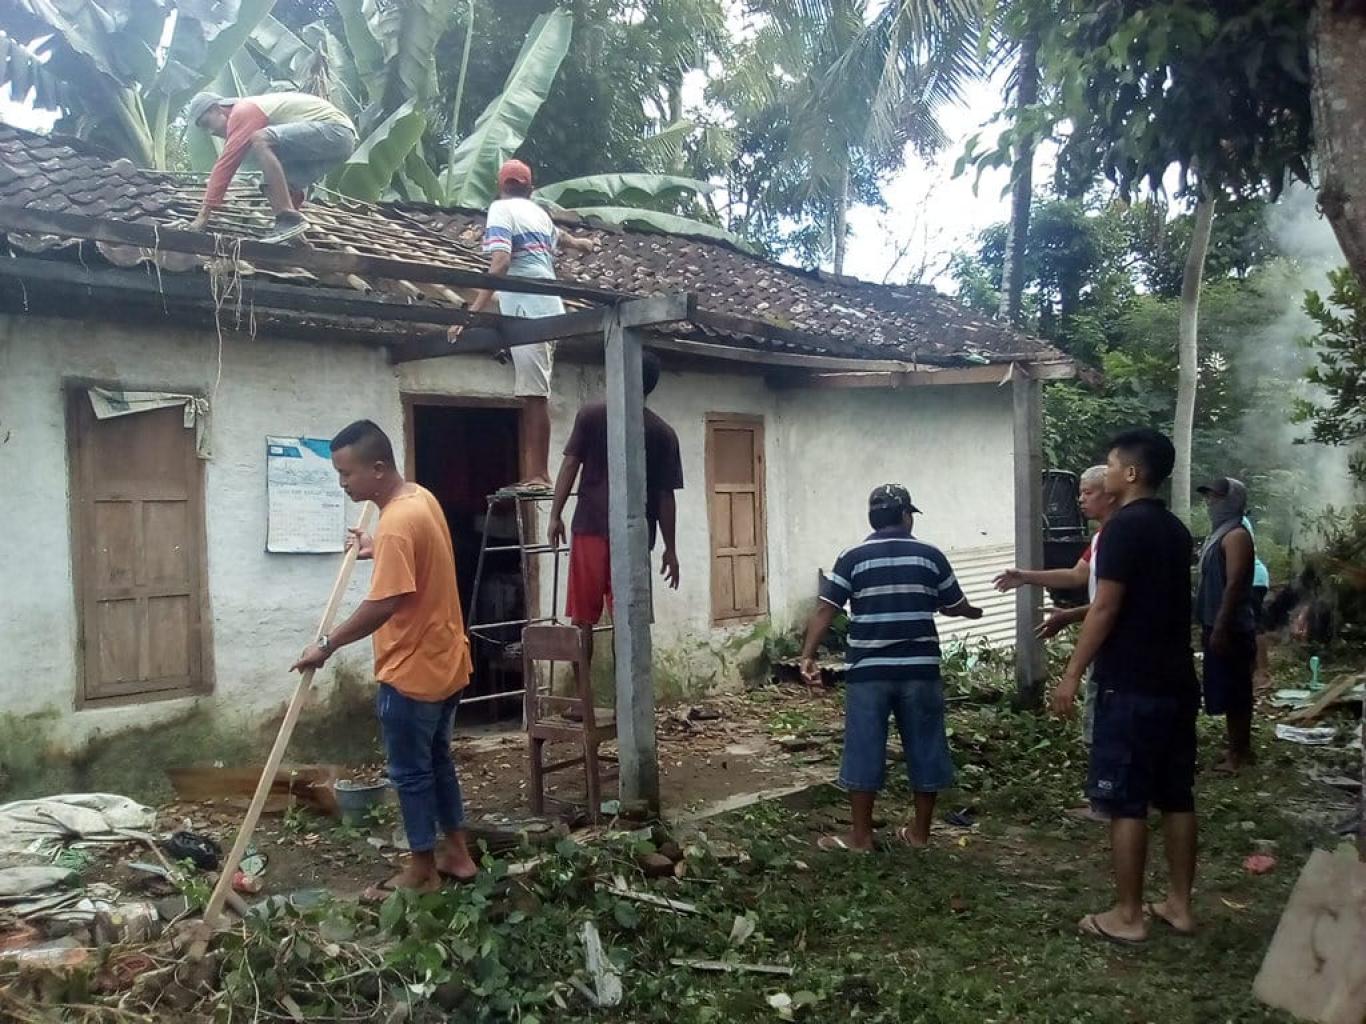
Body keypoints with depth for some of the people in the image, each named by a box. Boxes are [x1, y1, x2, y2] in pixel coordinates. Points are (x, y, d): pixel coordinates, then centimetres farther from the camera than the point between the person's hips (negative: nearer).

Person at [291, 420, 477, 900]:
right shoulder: (421, 498, 6)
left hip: (412, 670, -10)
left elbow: (384, 604, -28)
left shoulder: (397, 522, -24)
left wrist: (327, 645, -19)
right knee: (437, 759, 20)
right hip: (444, 661, 10)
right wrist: (374, 550, 21)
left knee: (410, 771, 5)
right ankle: (457, 854, 30)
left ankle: (422, 871, 18)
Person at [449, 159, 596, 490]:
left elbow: (500, 263, -14)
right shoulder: (539, 212, 23)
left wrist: (473, 311, -20)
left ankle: (539, 475, -16)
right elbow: (558, 235, 48)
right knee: (534, 393, 5)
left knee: (534, 394, -12)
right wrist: (579, 243, 72)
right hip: (548, 306, 7)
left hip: (527, 307, -7)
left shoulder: (500, 208, 2)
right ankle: (535, 474, 3)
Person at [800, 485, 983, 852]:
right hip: (920, 671, 1)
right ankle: (920, 831, 21)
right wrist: (975, 612, 35)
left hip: (869, 672, -1)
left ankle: (861, 836, 11)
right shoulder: (930, 555, 3)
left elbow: (825, 610, -7)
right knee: (925, 749, 13)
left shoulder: (853, 557, -1)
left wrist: (808, 655, -6)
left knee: (864, 750, 5)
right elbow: (954, 606, 13)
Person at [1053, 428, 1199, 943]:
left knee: (1126, 801, -1)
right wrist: (1071, 615, 30)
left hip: (1131, 684, -9)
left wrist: (1073, 673, -12)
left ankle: (1127, 914, 6)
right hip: (1176, 680, 9)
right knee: (1176, 796, 13)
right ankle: (1179, 904, 21)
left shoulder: (1124, 526, -14)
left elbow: (1107, 608, -17)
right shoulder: (1175, 529, 13)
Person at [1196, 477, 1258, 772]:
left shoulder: (1236, 536, -14)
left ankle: (1239, 755, 2)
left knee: (1233, 693, -4)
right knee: (1229, 692, 14)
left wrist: (1220, 628, -24)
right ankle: (1238, 749, 21)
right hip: (1219, 626, 10)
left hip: (1230, 628, -10)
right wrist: (1209, 626, 21)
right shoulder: (1220, 534, 16)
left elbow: (1234, 585, -21)